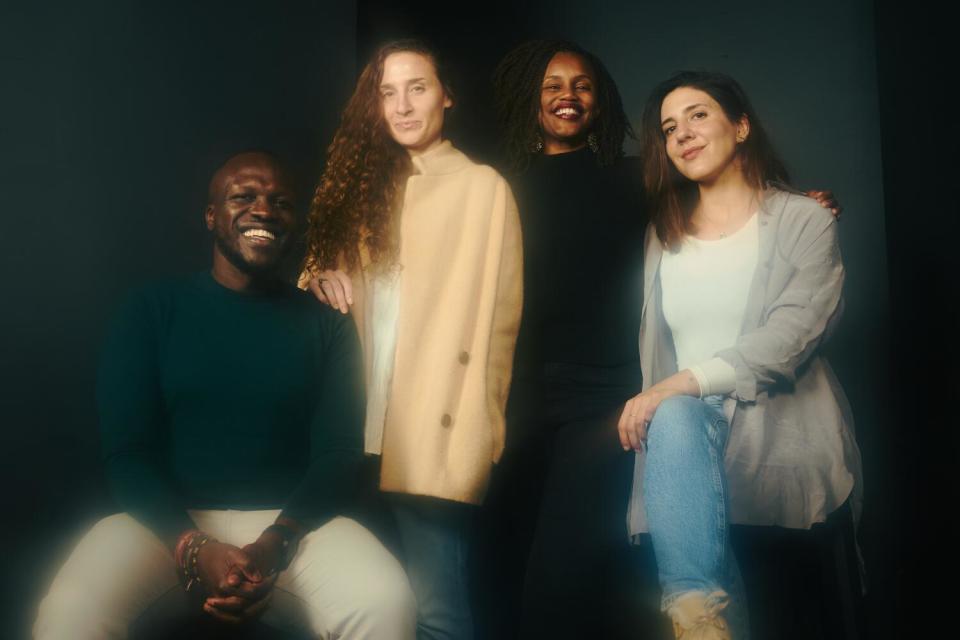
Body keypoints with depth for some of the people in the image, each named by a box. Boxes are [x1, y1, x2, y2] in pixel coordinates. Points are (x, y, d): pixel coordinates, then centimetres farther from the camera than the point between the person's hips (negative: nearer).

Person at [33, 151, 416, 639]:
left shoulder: (327, 326, 7)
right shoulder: (153, 309, 5)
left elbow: (338, 455, 0)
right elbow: (127, 452, -1)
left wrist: (275, 544, -20)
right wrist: (194, 547, -20)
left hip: (289, 522, 1)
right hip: (169, 521, 0)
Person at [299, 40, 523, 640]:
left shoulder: (483, 186, 0)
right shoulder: (370, 184, 18)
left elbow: (497, 319, -4)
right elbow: (329, 262, 26)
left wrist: (478, 429, -10)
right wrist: (325, 275, 2)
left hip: (438, 439, -6)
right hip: (372, 433, 6)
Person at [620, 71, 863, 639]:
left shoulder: (805, 221, 5)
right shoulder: (664, 235, 20)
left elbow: (792, 333, -11)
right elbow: (654, 347, 18)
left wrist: (689, 381, -22)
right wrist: (655, 401, -3)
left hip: (781, 428, -3)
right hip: (682, 426, 3)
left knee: (677, 413, -33)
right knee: (673, 419, -33)